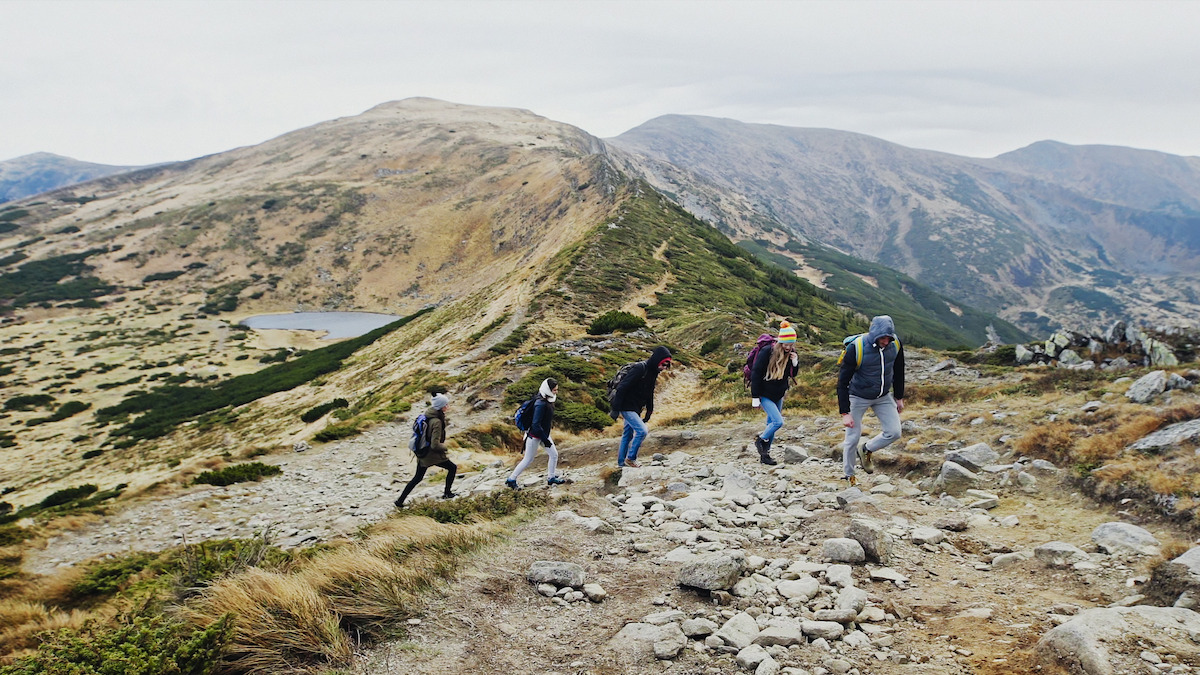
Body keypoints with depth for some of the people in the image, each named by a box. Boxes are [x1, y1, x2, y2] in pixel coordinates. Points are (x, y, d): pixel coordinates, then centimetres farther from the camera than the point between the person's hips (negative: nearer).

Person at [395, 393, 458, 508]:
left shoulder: (428, 414, 0)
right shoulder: (437, 422, -26)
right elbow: (435, 445, -27)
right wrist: (445, 447, -10)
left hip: (422, 453, 8)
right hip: (432, 455, -8)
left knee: (418, 478, 19)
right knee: (453, 468, 13)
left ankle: (400, 501, 21)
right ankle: (447, 494, 23)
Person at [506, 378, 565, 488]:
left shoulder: (548, 400, -1)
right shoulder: (541, 404, -30)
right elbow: (536, 424, -30)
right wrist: (545, 440, -23)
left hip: (544, 434, 9)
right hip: (534, 436, -9)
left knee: (554, 454, 12)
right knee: (528, 460, 4)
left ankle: (551, 478, 26)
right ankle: (511, 479, 17)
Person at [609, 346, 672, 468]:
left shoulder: (653, 372, 8)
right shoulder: (640, 368, -21)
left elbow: (649, 394, 20)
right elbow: (622, 387, -24)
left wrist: (649, 412, 19)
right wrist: (615, 409, -25)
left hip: (635, 409, 9)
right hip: (627, 406, -9)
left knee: (628, 434, 16)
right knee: (642, 431, -16)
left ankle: (621, 462, 26)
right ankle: (631, 458, -3)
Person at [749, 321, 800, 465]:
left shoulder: (791, 354, 1)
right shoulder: (767, 352, -18)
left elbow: (793, 375, 11)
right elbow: (756, 374, -16)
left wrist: (795, 363, -11)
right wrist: (755, 397, -17)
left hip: (778, 396, 6)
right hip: (765, 395, -6)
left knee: (771, 424, 10)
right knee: (778, 422, -17)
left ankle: (764, 454, 21)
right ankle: (760, 440, 8)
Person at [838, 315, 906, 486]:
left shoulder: (896, 345, -15)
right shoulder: (855, 349, -28)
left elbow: (898, 372, 6)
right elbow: (843, 382, -22)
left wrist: (899, 397, 13)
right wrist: (845, 413, -24)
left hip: (883, 396, 4)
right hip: (859, 397, -4)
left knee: (894, 432, -3)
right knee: (852, 438, 0)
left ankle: (866, 450, 24)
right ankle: (849, 475, 21)